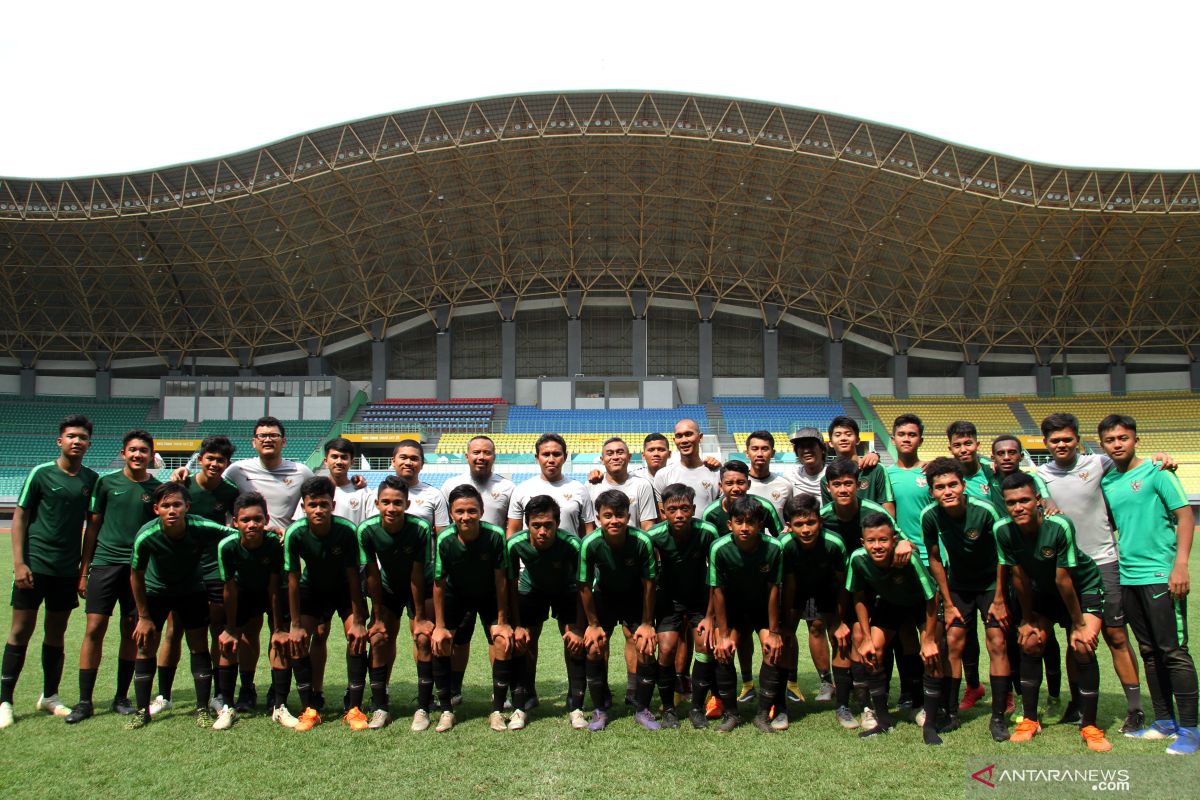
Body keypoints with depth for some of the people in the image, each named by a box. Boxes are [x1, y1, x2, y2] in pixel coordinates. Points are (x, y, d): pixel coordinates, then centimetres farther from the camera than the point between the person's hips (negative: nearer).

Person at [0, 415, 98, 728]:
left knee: (56, 634, 12)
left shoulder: (91, 479, 5)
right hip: (35, 565, -3)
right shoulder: (41, 473, -4)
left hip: (68, 569, 3)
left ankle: (50, 696, 23)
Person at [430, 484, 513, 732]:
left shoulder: (495, 536, -30)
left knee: (503, 640, -15)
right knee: (439, 643, -11)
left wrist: (502, 621, -14)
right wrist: (439, 626, -11)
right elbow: (439, 583, -14)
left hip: (490, 596, -1)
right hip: (456, 595, 1)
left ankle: (497, 710, 1)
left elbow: (501, 579, -19)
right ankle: (446, 709, 6)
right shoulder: (444, 540, -27)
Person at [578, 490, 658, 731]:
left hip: (635, 597, 0)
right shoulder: (590, 544, -29)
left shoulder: (642, 541, -30)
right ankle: (600, 709, 9)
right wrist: (593, 624, -8)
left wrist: (647, 623, -10)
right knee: (594, 647, -12)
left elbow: (648, 583, -16)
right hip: (604, 596, 0)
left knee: (646, 648, -11)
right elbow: (585, 586, -14)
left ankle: (642, 709, 11)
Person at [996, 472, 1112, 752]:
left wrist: (1079, 624, -16)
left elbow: (1063, 579, -28)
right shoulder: (1003, 530, -24)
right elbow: (1019, 577, -13)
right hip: (1042, 590, 4)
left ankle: (1089, 726, 0)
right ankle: (1030, 719, 11)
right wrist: (1027, 619, -4)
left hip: (1083, 586, -4)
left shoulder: (1060, 526, -35)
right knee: (1029, 643, -5)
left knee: (1082, 648, -17)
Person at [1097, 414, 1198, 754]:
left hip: (1161, 574, -6)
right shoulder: (1105, 482, 12)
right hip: (1126, 576, 6)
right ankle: (1164, 720, 23)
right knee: (1149, 652, 13)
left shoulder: (1156, 472, -5)